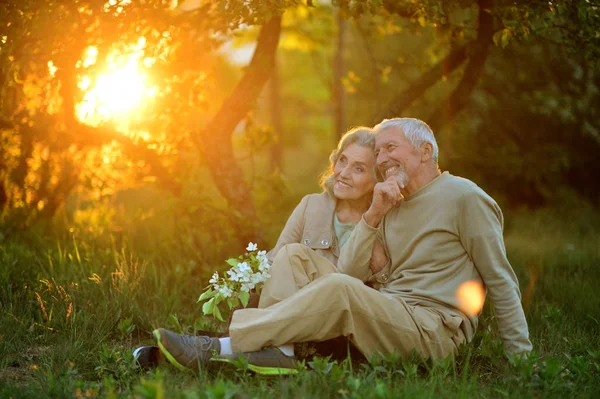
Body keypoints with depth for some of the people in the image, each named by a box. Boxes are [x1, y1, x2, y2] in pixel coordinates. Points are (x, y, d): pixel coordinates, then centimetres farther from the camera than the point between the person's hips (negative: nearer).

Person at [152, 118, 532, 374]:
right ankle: (279, 353, -23)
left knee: (339, 289, -34)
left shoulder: (464, 197, -2)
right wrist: (374, 214, -6)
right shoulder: (394, 206, 20)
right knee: (296, 256, 0)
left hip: (435, 330, -8)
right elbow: (350, 271, 6)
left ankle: (218, 349, -33)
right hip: (389, 312, 8)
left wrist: (523, 359, -7)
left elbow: (502, 281, -3)